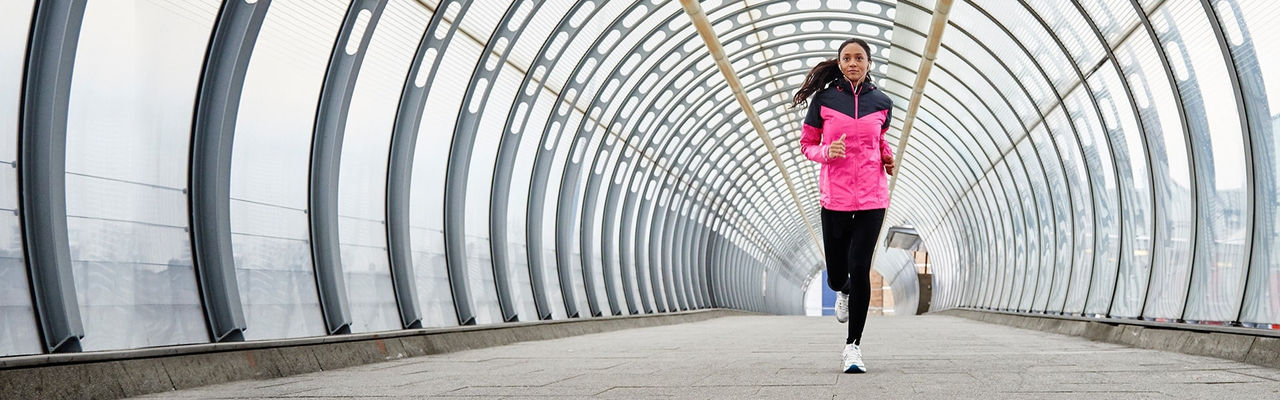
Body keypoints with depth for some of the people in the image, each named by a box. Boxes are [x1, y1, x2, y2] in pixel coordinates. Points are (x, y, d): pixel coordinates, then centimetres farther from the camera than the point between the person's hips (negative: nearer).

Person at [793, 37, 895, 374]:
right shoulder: (823, 100, 0)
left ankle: (853, 346, -2)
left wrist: (887, 157, 4)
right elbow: (807, 145, 6)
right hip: (835, 198, 0)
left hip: (871, 198, 0)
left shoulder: (881, 103, 7)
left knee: (860, 269, -10)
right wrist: (827, 151, -14)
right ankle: (843, 292, 47)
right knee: (836, 276, 7)